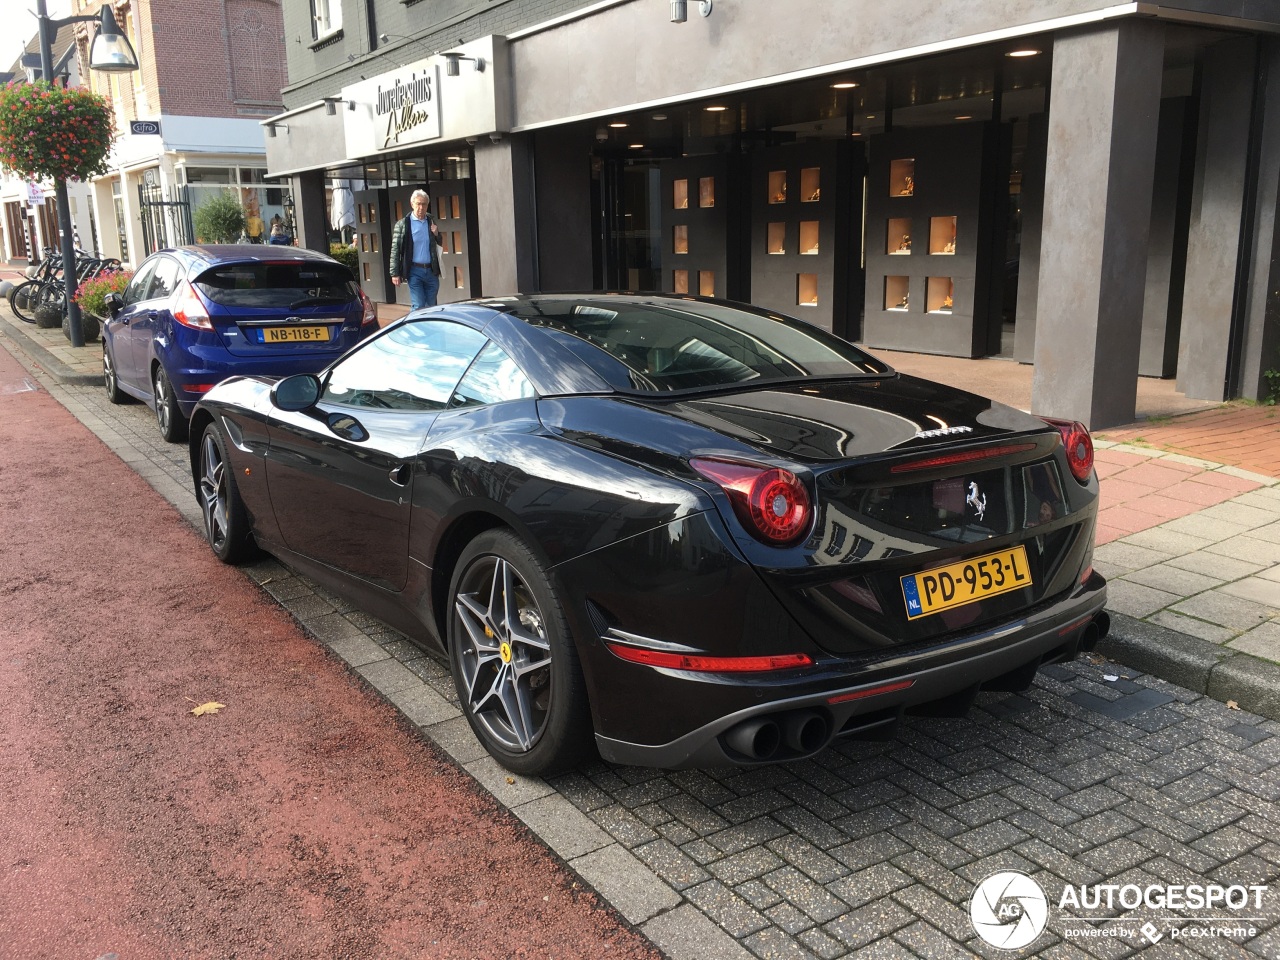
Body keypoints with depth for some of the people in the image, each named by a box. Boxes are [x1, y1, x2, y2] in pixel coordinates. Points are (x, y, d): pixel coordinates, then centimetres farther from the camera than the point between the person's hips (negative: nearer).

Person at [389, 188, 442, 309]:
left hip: (431, 271, 4)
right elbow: (395, 250, -4)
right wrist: (395, 273, -8)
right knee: (418, 307, -6)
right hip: (414, 271, -4)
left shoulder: (431, 221, 10)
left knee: (432, 307, 10)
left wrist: (437, 234, -3)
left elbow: (440, 244, 19)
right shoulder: (403, 224, -3)